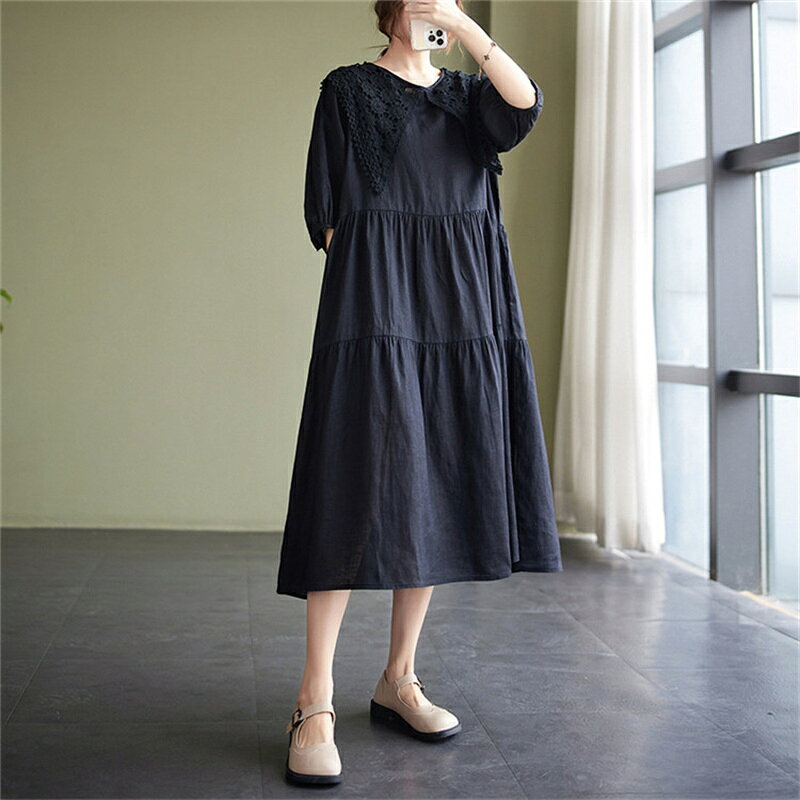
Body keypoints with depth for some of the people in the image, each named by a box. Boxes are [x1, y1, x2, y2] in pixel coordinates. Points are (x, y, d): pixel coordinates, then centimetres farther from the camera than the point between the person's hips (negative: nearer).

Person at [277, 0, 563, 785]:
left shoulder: (468, 93, 19)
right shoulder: (348, 89, 10)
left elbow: (525, 104, -4)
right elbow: (325, 207, 3)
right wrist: (376, 278, -9)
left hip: (462, 306, 5)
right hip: (375, 297, -4)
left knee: (435, 490, 2)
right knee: (358, 481, -15)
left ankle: (398, 681, 12)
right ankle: (315, 703, -13)